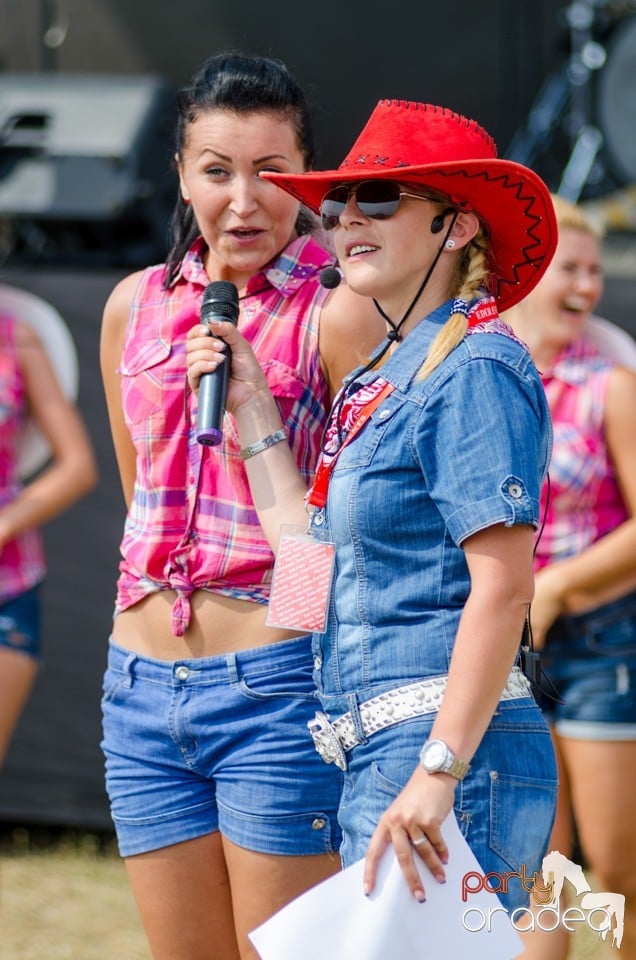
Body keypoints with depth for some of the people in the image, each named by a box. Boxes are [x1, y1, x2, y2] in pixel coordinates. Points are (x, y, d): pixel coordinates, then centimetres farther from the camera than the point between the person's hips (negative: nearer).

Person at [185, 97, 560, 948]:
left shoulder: (474, 370, -10)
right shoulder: (389, 374, 18)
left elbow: (503, 587, -17)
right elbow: (315, 563, 16)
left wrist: (438, 772, -24)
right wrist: (250, 406, 19)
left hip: (456, 750, -10)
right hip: (375, 752, 10)